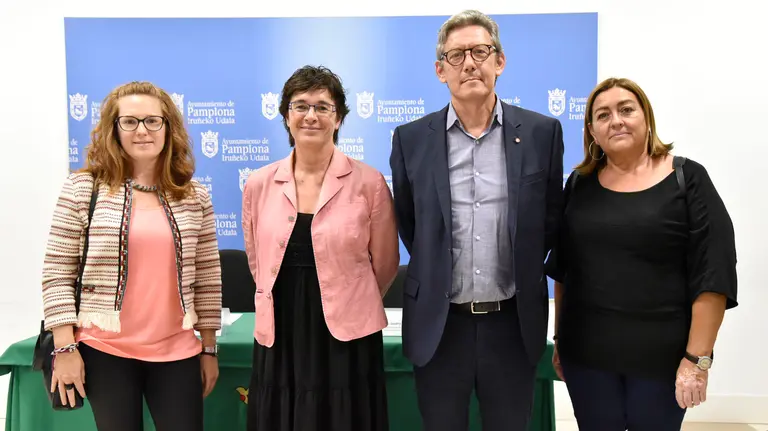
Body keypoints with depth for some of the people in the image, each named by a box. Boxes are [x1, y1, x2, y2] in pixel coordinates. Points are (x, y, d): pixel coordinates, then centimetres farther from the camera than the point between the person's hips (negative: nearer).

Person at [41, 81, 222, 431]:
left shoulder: (194, 197, 3)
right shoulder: (82, 189, -2)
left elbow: (207, 275, 7)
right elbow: (57, 271, -2)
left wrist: (209, 348, 8)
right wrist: (65, 347, -5)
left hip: (177, 352, 2)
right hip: (105, 350, -1)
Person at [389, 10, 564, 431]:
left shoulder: (542, 132, -2)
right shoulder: (411, 139, -2)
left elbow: (551, 218, 8)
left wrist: (522, 272, 11)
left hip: (513, 322, 0)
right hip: (438, 324, 0)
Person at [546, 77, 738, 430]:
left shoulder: (687, 179, -5)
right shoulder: (579, 184, 4)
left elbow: (713, 272, -9)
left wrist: (697, 358, -13)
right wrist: (560, 338, 10)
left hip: (662, 354, -2)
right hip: (586, 351, 3)